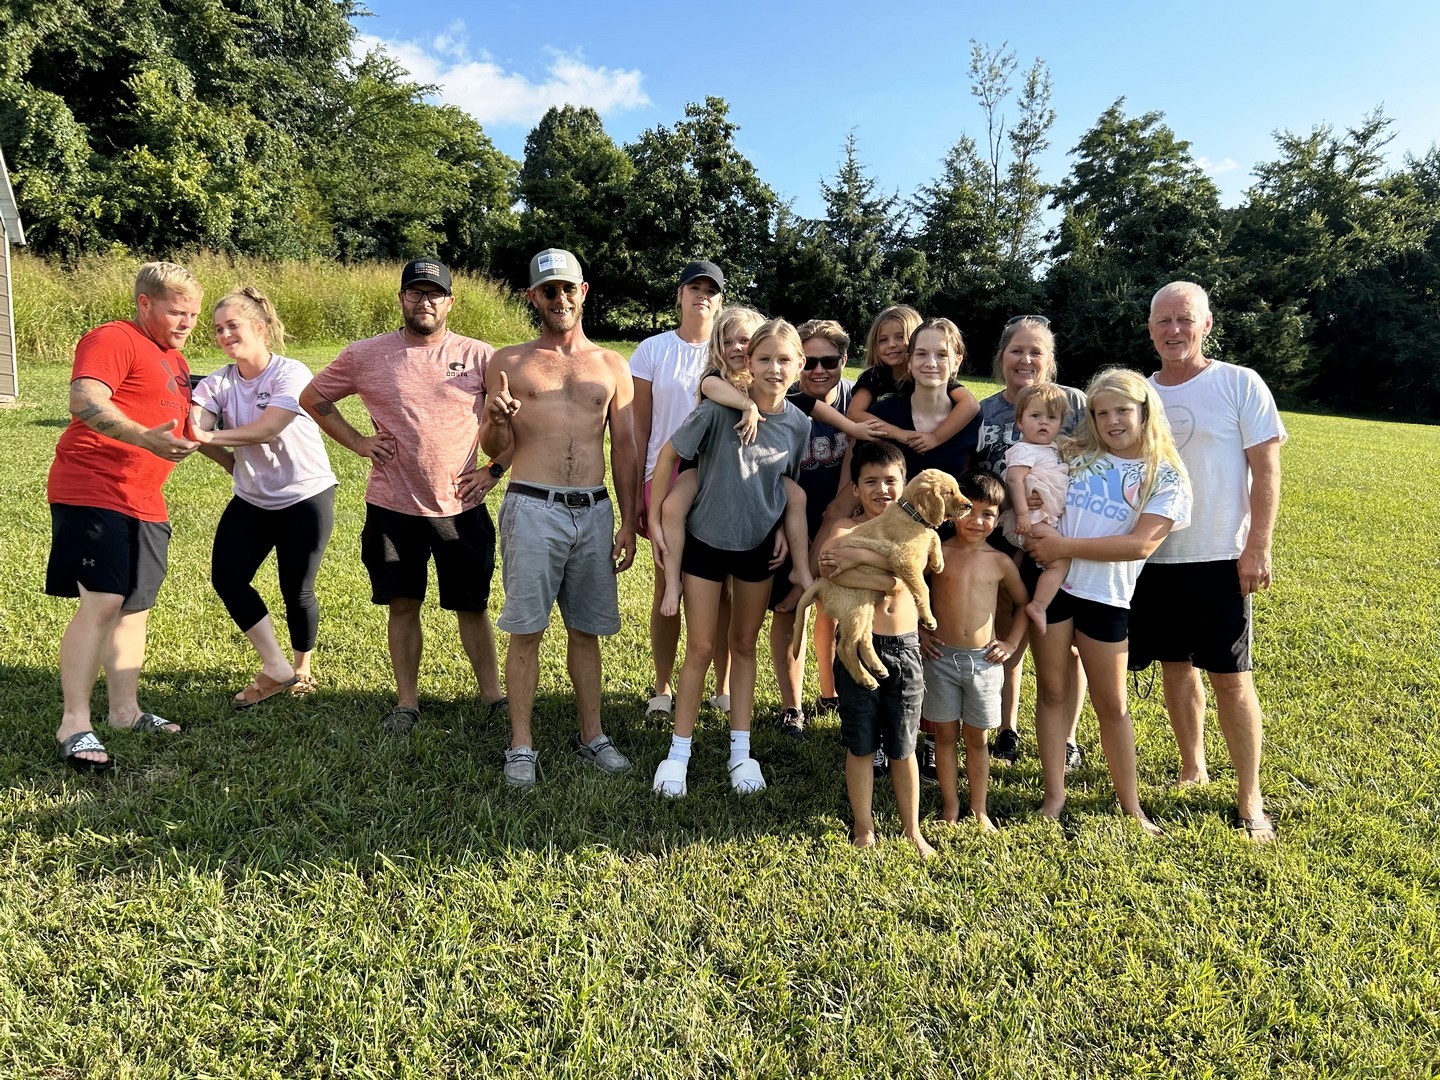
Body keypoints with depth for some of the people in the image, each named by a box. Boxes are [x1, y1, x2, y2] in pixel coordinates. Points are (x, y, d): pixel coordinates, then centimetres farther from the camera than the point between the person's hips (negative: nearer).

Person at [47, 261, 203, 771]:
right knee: (101, 603, -14)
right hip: (93, 493, -9)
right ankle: (74, 724, -7)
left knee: (133, 607, 13)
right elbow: (84, 402, -25)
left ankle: (125, 710, 23)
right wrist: (146, 438, -37)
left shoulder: (174, 359, 21)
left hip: (143, 502, 9)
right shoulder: (113, 340, -8)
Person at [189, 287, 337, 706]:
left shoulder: (291, 374, -14)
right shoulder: (217, 383, 2)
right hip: (251, 500, 5)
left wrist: (209, 436, -37)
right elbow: (193, 426, -15)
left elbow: (268, 429, -28)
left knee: (296, 592, -1)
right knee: (226, 577, -6)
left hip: (305, 497, -5)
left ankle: (301, 668, 26)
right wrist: (232, 462, -32)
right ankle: (275, 669, 10)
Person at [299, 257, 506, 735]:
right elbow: (312, 398, 14)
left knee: (472, 605, 8)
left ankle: (493, 697, 20)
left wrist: (495, 468, -2)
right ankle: (407, 701, 24)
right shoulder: (365, 355, 1)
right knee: (402, 605, 10)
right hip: (392, 506, 1)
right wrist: (357, 442, 3)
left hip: (461, 507, -1)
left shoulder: (479, 356, -2)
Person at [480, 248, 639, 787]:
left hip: (594, 511, 2)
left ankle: (591, 735, 23)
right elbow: (495, 449, 8)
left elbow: (625, 449, 11)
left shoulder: (613, 366, 11)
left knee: (586, 629, 10)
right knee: (526, 631, 0)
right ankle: (521, 746, 12)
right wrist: (497, 421, -16)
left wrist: (628, 523, 6)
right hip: (532, 508, -2)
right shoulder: (510, 361, 7)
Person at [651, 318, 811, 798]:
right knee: (700, 648, 3)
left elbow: (790, 488, 6)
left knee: (744, 646, 14)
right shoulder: (720, 407, -17)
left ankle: (741, 752, 25)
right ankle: (678, 754, 17)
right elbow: (670, 453, -9)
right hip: (705, 539, -3)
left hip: (758, 544, 3)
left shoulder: (797, 424, -7)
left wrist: (796, 549, 3)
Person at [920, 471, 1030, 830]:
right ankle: (950, 807, 23)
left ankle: (979, 810, 25)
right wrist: (919, 632, -2)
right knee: (945, 734, 9)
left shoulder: (1000, 563, 2)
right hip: (941, 657, -1)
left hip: (984, 661, 1)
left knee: (977, 737, 12)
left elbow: (1024, 604, 15)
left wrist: (1012, 643, 5)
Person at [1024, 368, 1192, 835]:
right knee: (1052, 690, 8)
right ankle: (1054, 795, 19)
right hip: (1050, 582, 2)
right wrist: (1035, 533, -11)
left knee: (1111, 704, 9)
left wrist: (1066, 546, -18)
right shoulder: (1076, 455, 6)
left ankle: (1131, 804, 24)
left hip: (1107, 597, -2)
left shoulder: (1165, 477, -2)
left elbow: (1140, 544, -14)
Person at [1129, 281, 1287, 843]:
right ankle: (1192, 769, 30)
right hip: (1154, 555, 4)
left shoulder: (1241, 384, -4)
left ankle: (1249, 797, 13)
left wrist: (1257, 548, -12)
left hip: (1220, 557, -4)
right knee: (1175, 665, 12)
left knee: (1230, 676, 0)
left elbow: (1266, 471, -5)